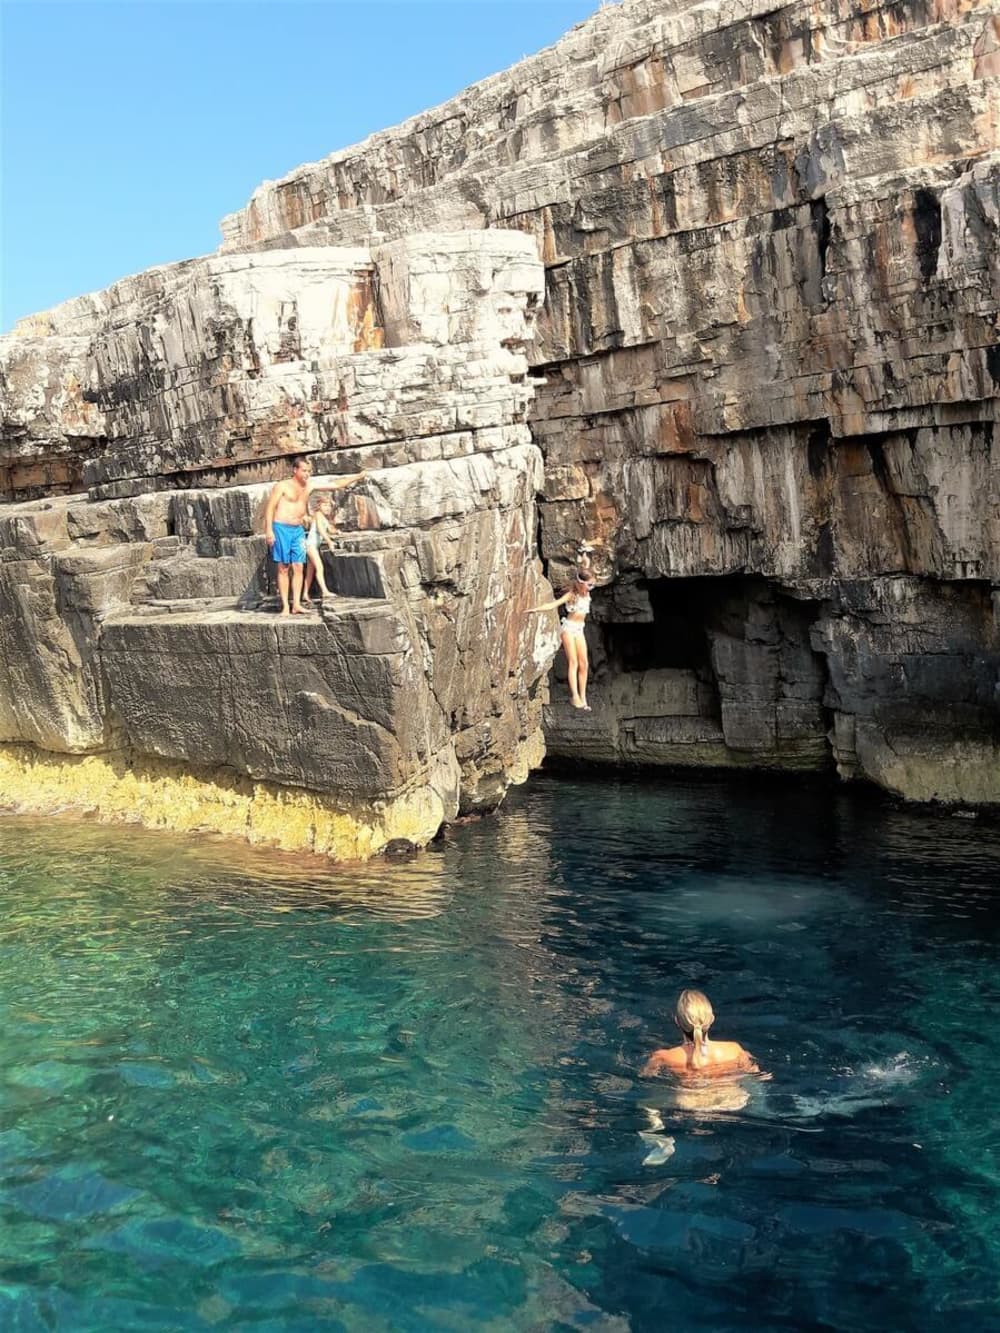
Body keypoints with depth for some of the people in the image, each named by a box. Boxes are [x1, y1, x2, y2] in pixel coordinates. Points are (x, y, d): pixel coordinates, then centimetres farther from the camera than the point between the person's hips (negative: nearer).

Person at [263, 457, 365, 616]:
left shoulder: (310, 485, 9)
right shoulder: (282, 486, -5)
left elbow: (336, 484, 13)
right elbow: (270, 508, -7)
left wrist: (358, 476, 9)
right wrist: (269, 530, -17)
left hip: (298, 530, 5)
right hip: (281, 528, -5)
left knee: (298, 568, -2)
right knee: (283, 569, -4)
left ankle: (296, 604, -2)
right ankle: (285, 606, -4)